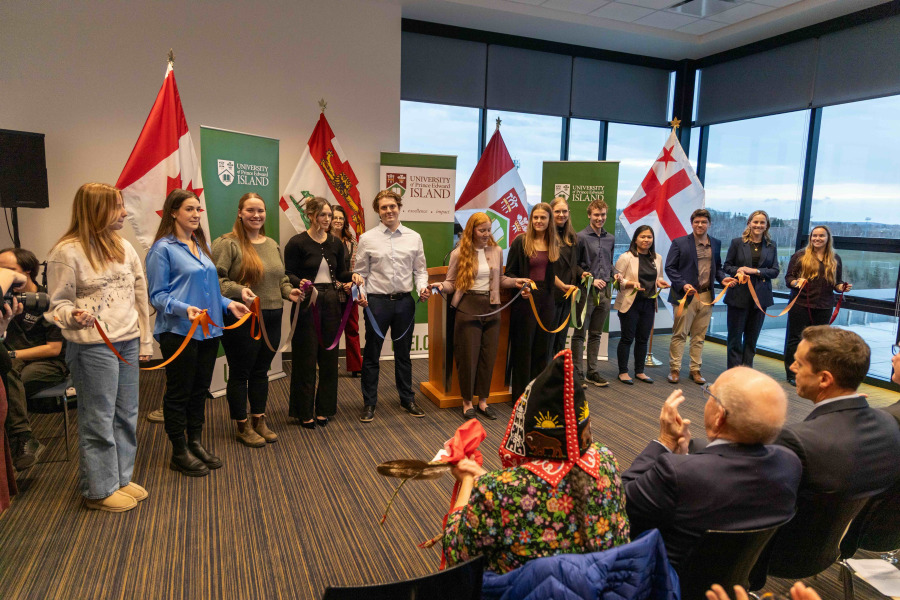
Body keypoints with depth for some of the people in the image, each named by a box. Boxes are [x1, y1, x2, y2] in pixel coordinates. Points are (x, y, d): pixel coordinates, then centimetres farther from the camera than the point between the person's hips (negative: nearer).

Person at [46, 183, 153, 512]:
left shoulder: (123, 247, 10)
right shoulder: (67, 252, -10)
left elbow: (140, 295, 13)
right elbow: (59, 303, -6)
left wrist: (145, 341, 12)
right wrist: (74, 316, -29)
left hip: (127, 342, 7)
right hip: (92, 347, -6)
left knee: (126, 414, 14)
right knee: (98, 419, 3)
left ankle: (121, 478, 30)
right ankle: (99, 489, 19)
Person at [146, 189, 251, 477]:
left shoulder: (199, 245, 14)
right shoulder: (163, 248, -8)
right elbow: (157, 295, -11)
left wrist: (228, 303, 7)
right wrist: (183, 309, -26)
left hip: (208, 330, 7)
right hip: (179, 332, -7)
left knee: (200, 389, 14)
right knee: (179, 393, 4)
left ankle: (196, 443, 28)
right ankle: (180, 453, 16)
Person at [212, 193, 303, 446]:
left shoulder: (273, 245, 15)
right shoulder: (227, 244, -9)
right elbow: (216, 279, -14)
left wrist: (288, 291, 6)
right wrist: (238, 290, -29)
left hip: (271, 318, 7)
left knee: (261, 371, 16)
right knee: (240, 373, 6)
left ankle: (259, 420, 30)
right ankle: (242, 426, 20)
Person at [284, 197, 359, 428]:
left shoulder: (335, 243, 10)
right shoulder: (297, 242, -5)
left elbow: (341, 272, 13)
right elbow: (289, 274, -5)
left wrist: (352, 275, -8)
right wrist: (299, 282, -25)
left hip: (331, 302, 5)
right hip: (307, 304, -5)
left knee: (329, 357, 9)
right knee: (306, 358, 1)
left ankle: (324, 409, 21)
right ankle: (304, 412, 14)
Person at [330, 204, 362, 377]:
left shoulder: (351, 242, 10)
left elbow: (356, 266, 8)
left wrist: (352, 283, -9)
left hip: (349, 293, 4)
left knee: (352, 330, 10)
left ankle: (356, 367, 18)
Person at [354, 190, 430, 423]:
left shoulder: (414, 238, 4)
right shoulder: (367, 239, -1)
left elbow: (420, 269, 8)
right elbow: (360, 272, 2)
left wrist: (422, 287, -10)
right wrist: (360, 293, -14)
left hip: (404, 301, 2)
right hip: (377, 301, -2)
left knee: (403, 354, 15)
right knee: (371, 355, 7)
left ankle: (408, 399, 30)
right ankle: (369, 403, 20)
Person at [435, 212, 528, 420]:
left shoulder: (496, 251, 7)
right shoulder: (459, 254, -3)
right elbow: (451, 283, -1)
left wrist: (514, 282, 2)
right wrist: (441, 286, -21)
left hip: (491, 308, 4)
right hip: (468, 309, -4)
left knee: (488, 356, 8)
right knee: (468, 356, 2)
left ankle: (483, 401, 23)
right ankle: (467, 402, 17)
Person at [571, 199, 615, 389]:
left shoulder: (610, 238, 13)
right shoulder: (581, 237, -6)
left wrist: (613, 275, 4)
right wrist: (591, 280, -14)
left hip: (604, 291, 6)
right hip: (586, 290, -6)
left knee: (596, 334, 13)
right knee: (580, 334, 0)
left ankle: (592, 372, 22)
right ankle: (578, 373, 7)